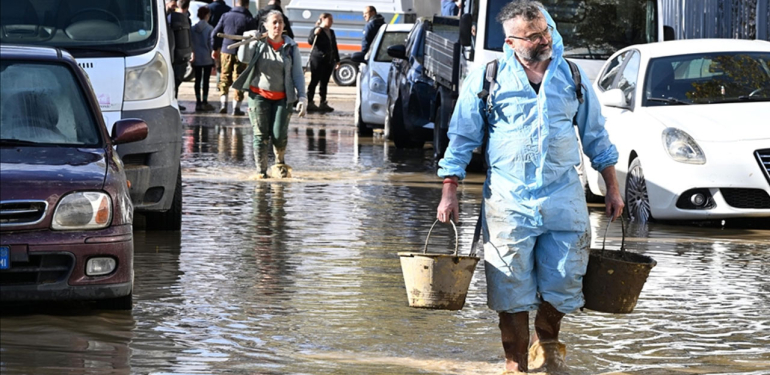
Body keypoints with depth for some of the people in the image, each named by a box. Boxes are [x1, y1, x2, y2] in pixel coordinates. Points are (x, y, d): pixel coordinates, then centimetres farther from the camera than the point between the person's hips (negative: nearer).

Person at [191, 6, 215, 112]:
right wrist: (213, 56, 0)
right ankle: (204, 102, 2)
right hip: (207, 59, -3)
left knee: (198, 80, 7)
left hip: (196, 59, 3)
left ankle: (198, 102, 8)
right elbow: (211, 44, -9)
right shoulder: (209, 28, -10)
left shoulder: (193, 29, 2)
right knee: (206, 80, 2)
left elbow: (191, 43, 4)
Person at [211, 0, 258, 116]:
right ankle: (236, 108, 4)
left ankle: (223, 103, 3)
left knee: (225, 78, 15)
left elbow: (215, 33, 6)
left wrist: (215, 48, 19)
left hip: (226, 52, 2)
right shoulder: (249, 19, -5)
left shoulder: (226, 16, 4)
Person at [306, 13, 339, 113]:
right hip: (317, 59, -7)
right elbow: (310, 41, -15)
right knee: (314, 81, -5)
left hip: (328, 60, 7)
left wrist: (337, 59, 20)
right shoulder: (316, 30, -4)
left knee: (324, 82, 9)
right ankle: (309, 102, -2)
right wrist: (315, 34, -32)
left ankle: (323, 103, 12)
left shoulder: (331, 32, 18)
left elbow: (334, 46, 22)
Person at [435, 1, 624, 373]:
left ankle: (546, 341, 33)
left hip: (565, 199, 2)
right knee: (512, 289, 0)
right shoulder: (485, 80, 0)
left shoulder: (572, 78, 8)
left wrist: (612, 188, 15)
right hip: (508, 202, -2)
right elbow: (461, 140, 3)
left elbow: (596, 137, 17)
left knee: (563, 283, 5)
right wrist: (449, 193, -2)